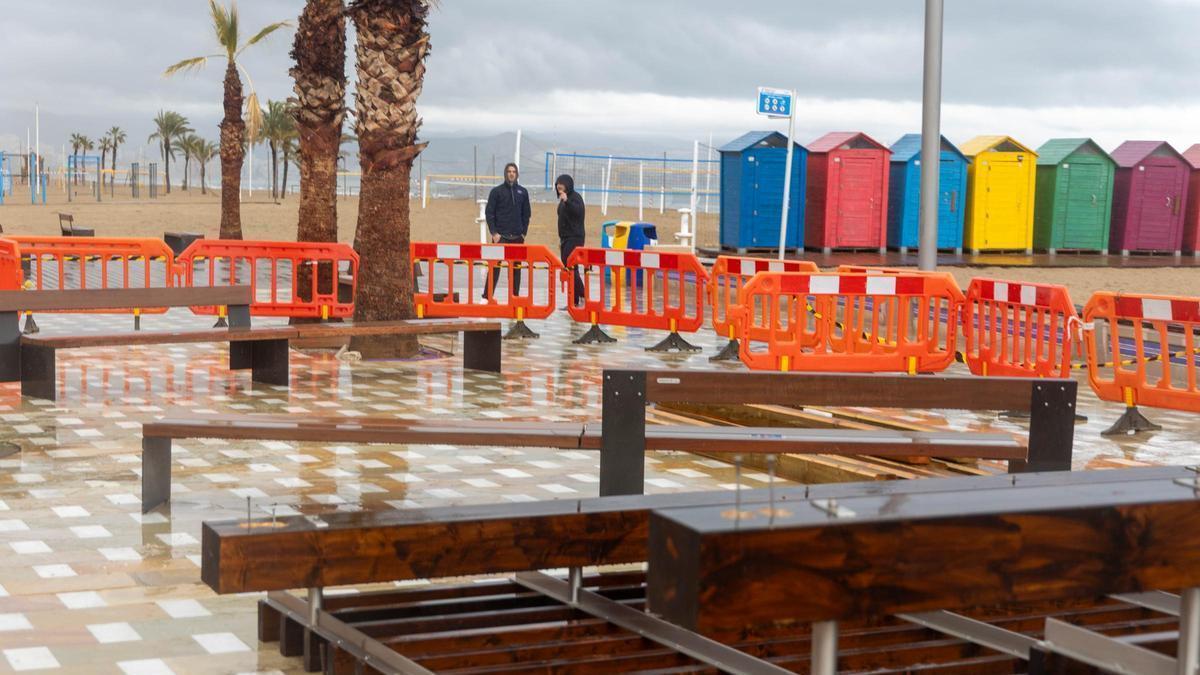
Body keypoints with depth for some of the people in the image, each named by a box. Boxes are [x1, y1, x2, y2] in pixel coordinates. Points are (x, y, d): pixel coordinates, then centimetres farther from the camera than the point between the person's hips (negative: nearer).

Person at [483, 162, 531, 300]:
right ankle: (487, 296, -6)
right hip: (500, 236, -3)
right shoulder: (496, 191, 0)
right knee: (495, 266, -7)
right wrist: (494, 233, -9)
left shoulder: (523, 192, 9)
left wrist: (524, 233, 4)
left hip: (517, 237, 3)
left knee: (516, 268, 5)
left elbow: (526, 214, 13)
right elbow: (489, 213, -1)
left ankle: (515, 296, 10)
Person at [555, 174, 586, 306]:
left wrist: (566, 201, -39)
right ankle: (573, 301, 8)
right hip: (566, 238, 9)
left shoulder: (575, 197, -8)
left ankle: (581, 296, -13)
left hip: (575, 238, -9)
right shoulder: (563, 199, 17)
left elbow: (578, 211, -27)